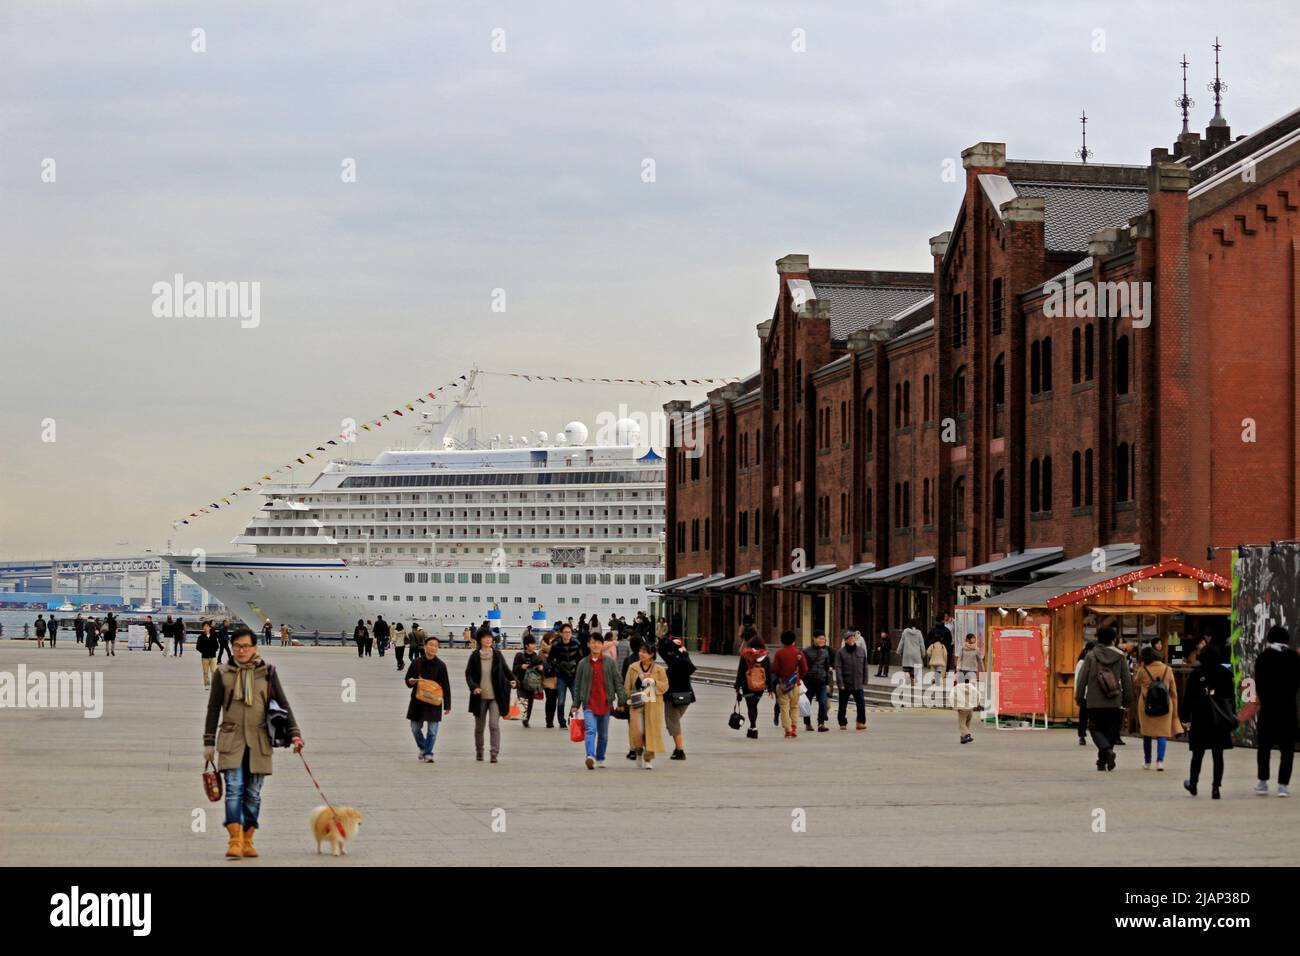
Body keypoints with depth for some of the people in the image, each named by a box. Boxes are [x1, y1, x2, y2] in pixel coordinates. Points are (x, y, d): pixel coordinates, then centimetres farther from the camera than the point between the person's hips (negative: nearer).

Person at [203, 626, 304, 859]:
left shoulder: (267, 673, 7)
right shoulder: (223, 673, 5)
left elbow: (283, 704, 7)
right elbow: (213, 709, 8)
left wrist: (294, 733, -3)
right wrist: (209, 742, 4)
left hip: (258, 741, 1)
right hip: (231, 741, -1)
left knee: (253, 794, 4)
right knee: (234, 789, -13)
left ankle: (247, 841, 11)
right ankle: (235, 842, -18)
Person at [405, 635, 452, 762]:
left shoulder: (440, 665, -2)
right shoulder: (416, 662, 1)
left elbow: (446, 686, 0)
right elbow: (408, 679, 13)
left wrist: (447, 705, -3)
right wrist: (411, 681, -13)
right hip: (417, 700, 2)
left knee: (432, 730, -4)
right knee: (415, 728, 10)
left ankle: (428, 753, 5)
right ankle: (422, 747, 35)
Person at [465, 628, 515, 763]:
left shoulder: (497, 654, 1)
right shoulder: (475, 656, -2)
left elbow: (505, 670, 12)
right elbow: (468, 673, 0)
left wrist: (511, 680, -6)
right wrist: (473, 687, -17)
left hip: (495, 696, -1)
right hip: (480, 696, 1)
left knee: (494, 725, -14)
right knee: (479, 726, 14)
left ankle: (494, 753, -13)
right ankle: (479, 751, 32)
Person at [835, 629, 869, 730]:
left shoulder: (861, 651, 5)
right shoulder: (840, 652, -5)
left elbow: (864, 668, 10)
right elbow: (838, 669, -9)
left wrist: (864, 682, 7)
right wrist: (840, 683, -16)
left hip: (858, 684, 2)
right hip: (845, 685, -2)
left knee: (861, 703, -7)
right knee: (843, 705, 8)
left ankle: (861, 722, 3)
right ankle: (843, 724, 20)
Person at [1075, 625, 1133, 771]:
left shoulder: (1091, 656, -4)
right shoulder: (1120, 656, 1)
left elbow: (1083, 678, -1)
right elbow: (1127, 680, 5)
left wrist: (1079, 697, 9)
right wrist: (1128, 699, 14)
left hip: (1095, 703, -2)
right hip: (1114, 703, 2)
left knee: (1096, 728, 7)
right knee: (1110, 731, 11)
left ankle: (1107, 750, -21)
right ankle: (1102, 761, 11)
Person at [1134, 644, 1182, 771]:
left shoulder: (1142, 670, -6)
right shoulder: (1168, 670, 0)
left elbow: (1135, 685, 12)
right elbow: (1173, 691, 5)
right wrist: (1175, 710, 12)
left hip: (1146, 706, 0)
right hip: (1165, 706, 0)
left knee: (1147, 734, 13)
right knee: (1162, 734, 3)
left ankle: (1147, 762, 21)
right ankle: (1160, 760, -13)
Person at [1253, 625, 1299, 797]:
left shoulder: (1263, 657, -4)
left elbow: (1259, 683, -3)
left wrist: (1263, 699, 11)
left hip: (1267, 707, 0)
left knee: (1264, 746, 14)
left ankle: (1262, 782, 16)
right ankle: (1283, 784, -2)